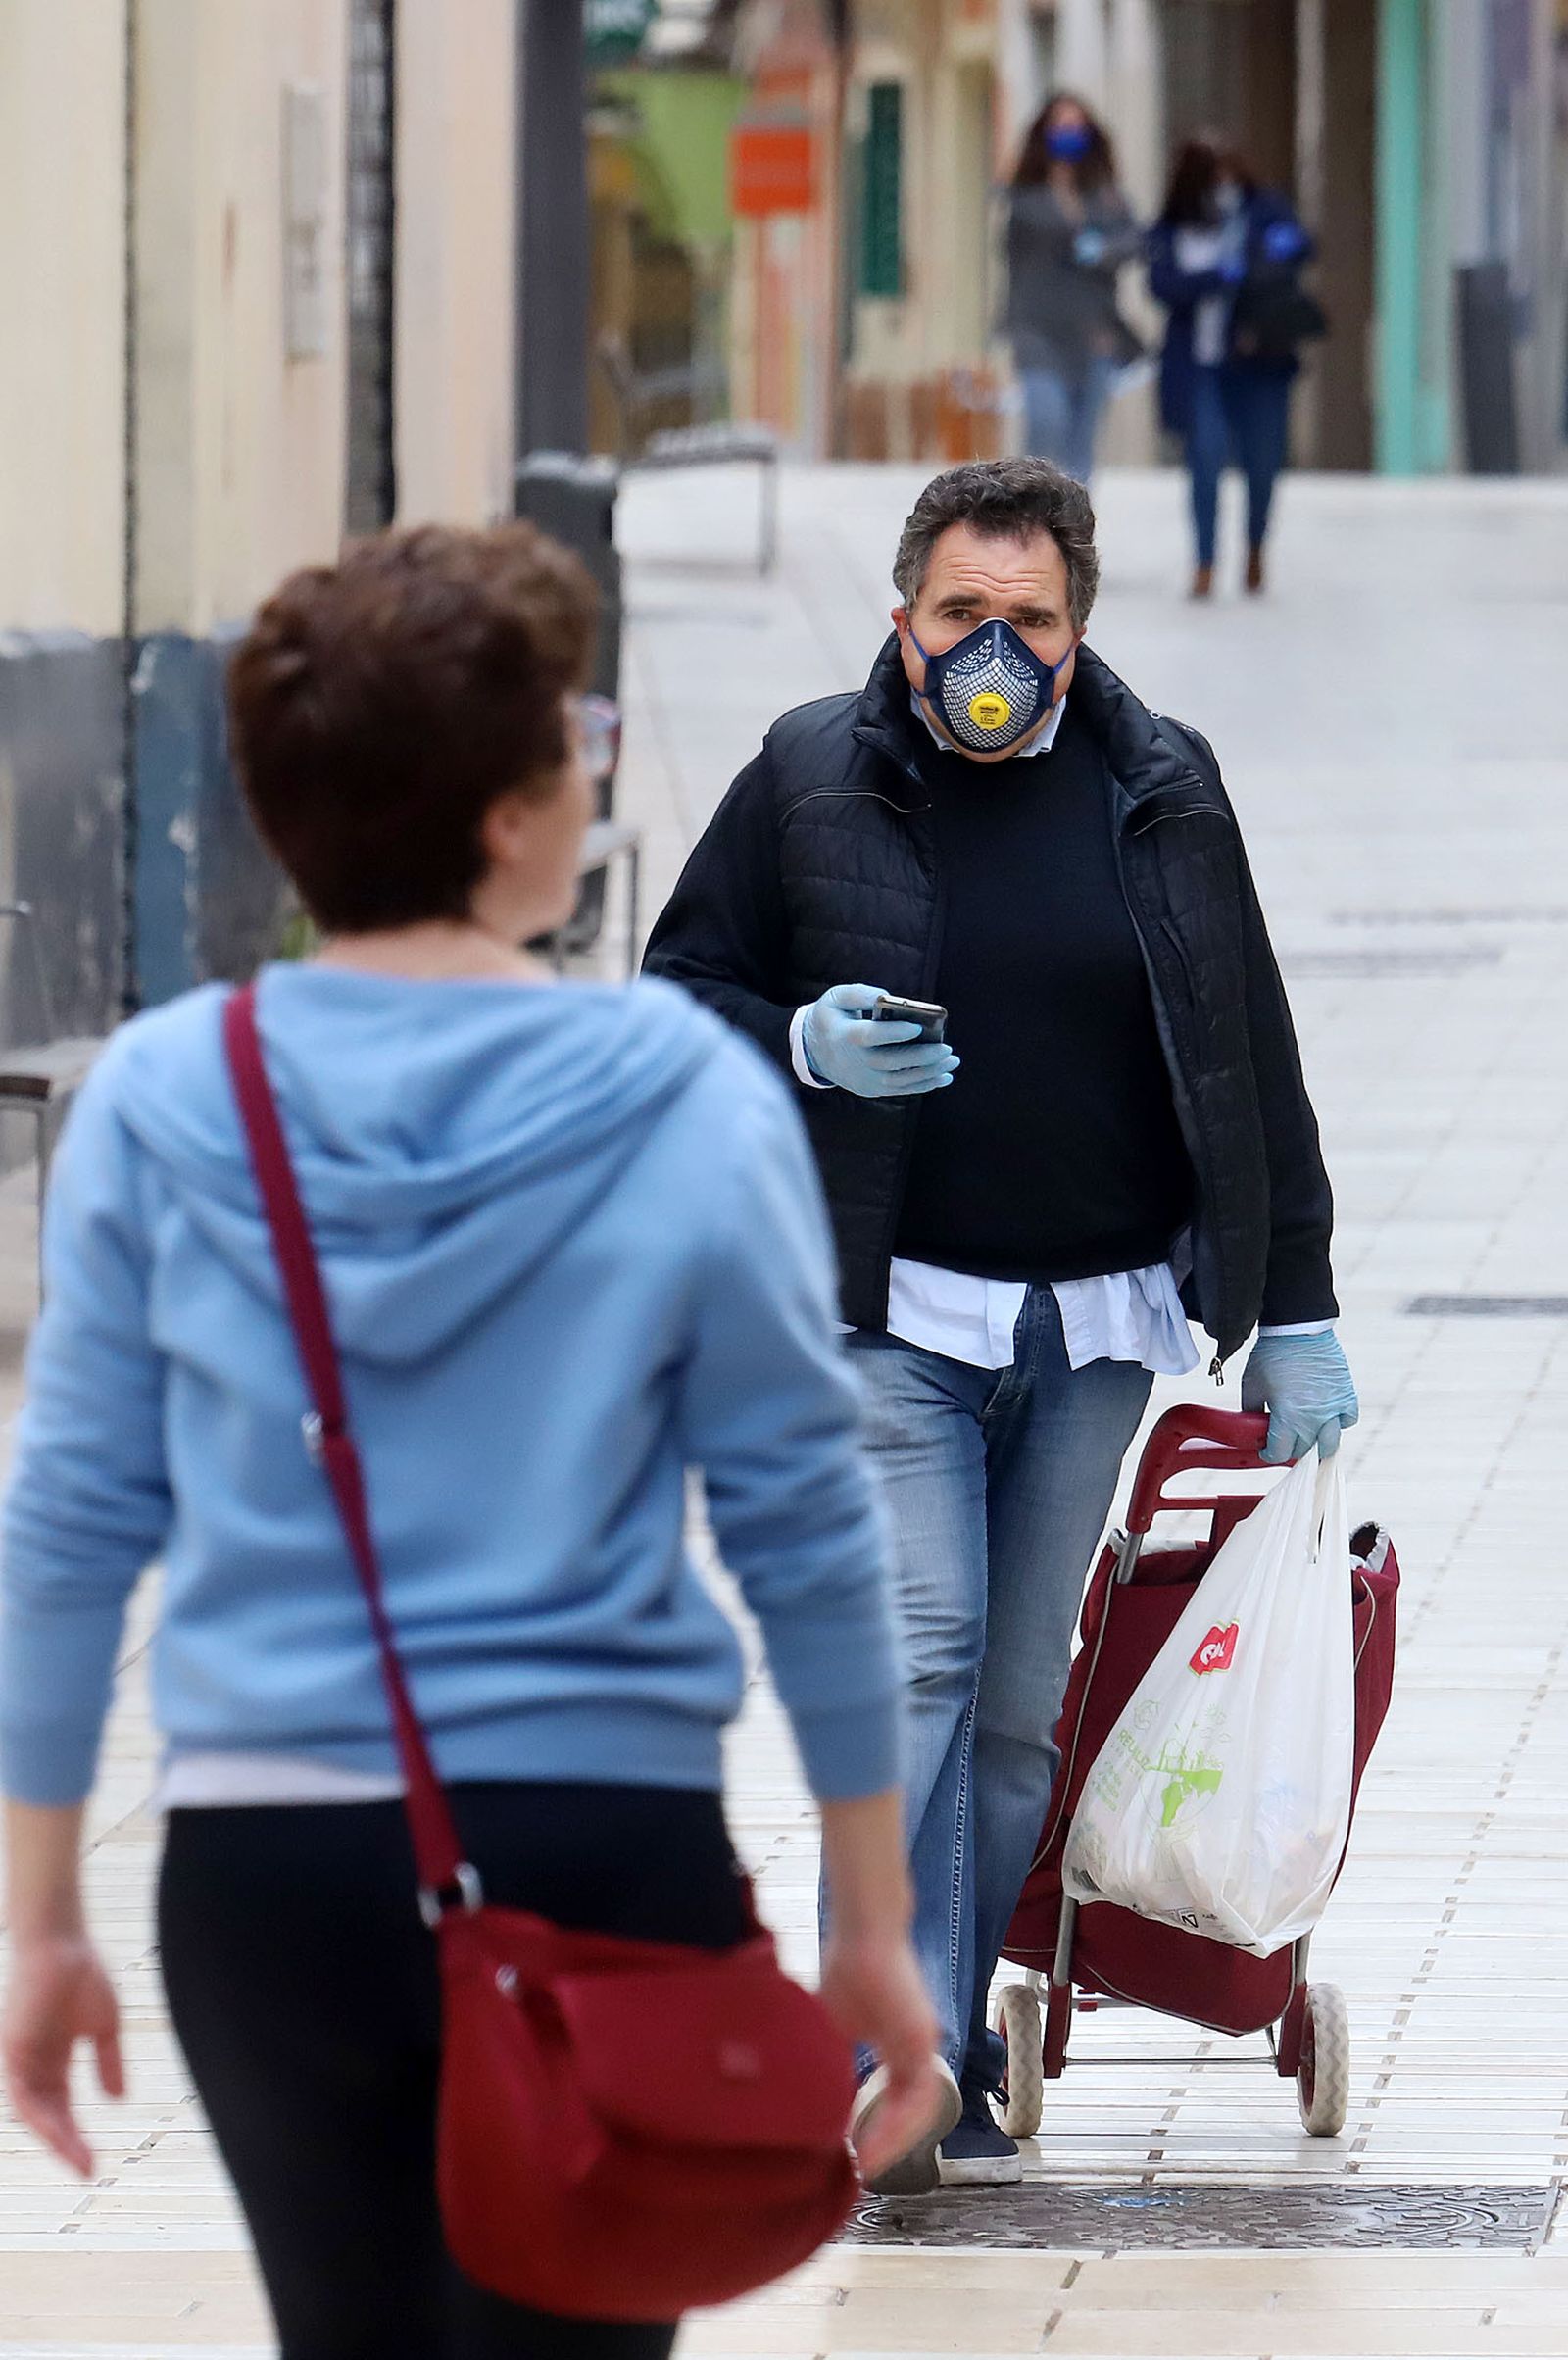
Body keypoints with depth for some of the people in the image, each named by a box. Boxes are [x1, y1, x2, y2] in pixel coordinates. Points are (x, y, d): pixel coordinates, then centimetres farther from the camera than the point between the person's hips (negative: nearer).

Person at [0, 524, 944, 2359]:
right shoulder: (689, 1106, -7)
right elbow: (806, 1534, -2)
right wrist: (875, 1924, 7)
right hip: (598, 1854, -2)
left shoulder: (153, 1104, -2)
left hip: (261, 1865, 2)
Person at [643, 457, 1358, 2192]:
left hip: (1095, 1330, 3)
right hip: (890, 1315, -3)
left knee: (1022, 1701, 5)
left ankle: (951, 2059, 12)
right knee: (919, 1654, -16)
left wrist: (1293, 1312, 10)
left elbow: (1250, 1061, 11)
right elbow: (682, 993, 8)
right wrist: (805, 1047, -14)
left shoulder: (1160, 793, 7)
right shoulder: (812, 780, 1)